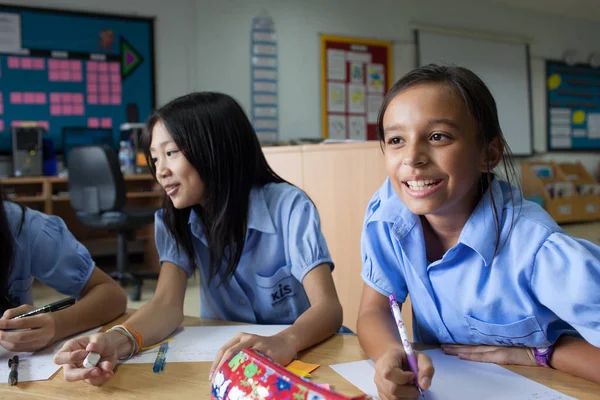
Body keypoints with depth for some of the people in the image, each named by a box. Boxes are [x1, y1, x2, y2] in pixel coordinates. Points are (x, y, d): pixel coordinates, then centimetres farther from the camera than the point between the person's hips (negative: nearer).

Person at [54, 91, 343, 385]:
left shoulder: (288, 207, -15)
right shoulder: (176, 220, -2)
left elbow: (328, 308, -23)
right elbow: (167, 304, -14)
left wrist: (285, 342, -43)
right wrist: (119, 341, -34)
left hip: (300, 355, -2)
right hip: (226, 355, 2)